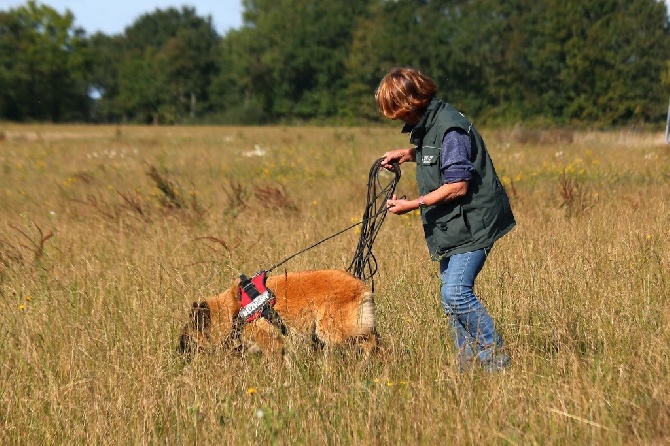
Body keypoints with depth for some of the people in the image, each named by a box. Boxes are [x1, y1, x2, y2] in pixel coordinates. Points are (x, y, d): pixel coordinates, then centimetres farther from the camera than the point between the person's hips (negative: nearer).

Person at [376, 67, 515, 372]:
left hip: (472, 223, -10)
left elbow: (458, 186, -24)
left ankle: (496, 360, -10)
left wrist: (414, 205, -20)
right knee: (452, 296, 10)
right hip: (451, 226, 10)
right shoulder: (426, 124, 9)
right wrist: (408, 154, 14)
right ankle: (468, 365, 16)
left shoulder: (449, 128, -21)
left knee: (455, 293, -19)